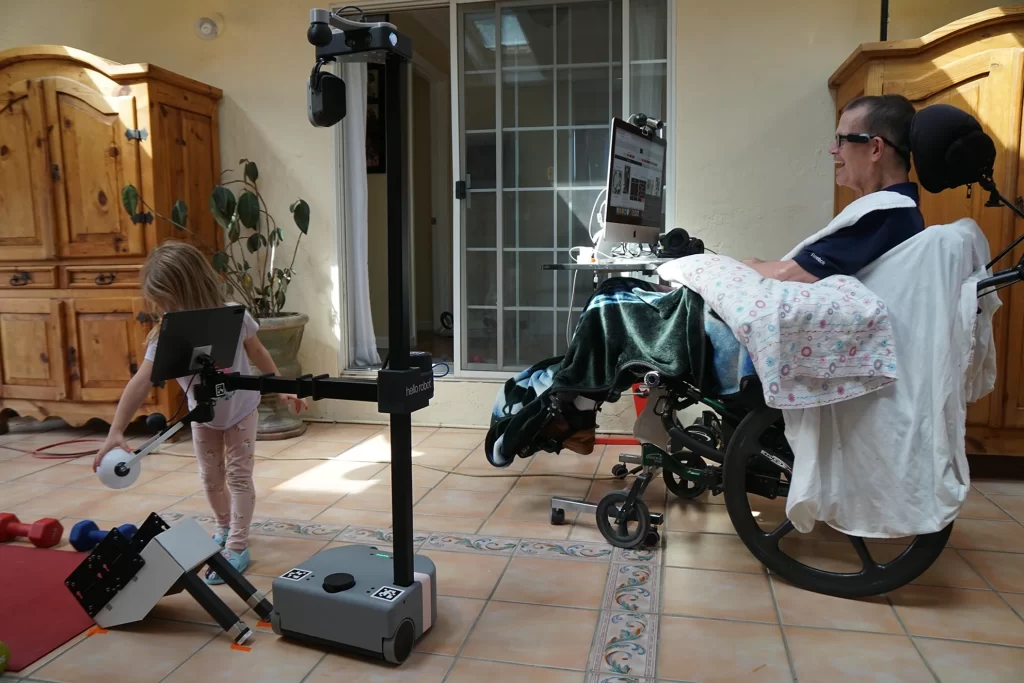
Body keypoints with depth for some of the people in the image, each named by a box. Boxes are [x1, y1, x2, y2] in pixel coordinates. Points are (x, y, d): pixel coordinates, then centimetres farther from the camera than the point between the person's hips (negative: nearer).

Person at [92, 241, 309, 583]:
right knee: (210, 477, 16)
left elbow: (258, 354, -12)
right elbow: (141, 382, -35)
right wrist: (115, 431, -43)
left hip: (240, 409, -3)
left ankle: (237, 547, 7)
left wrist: (283, 389, -7)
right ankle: (225, 528, 40)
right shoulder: (165, 335, -29)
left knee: (238, 475, 0)